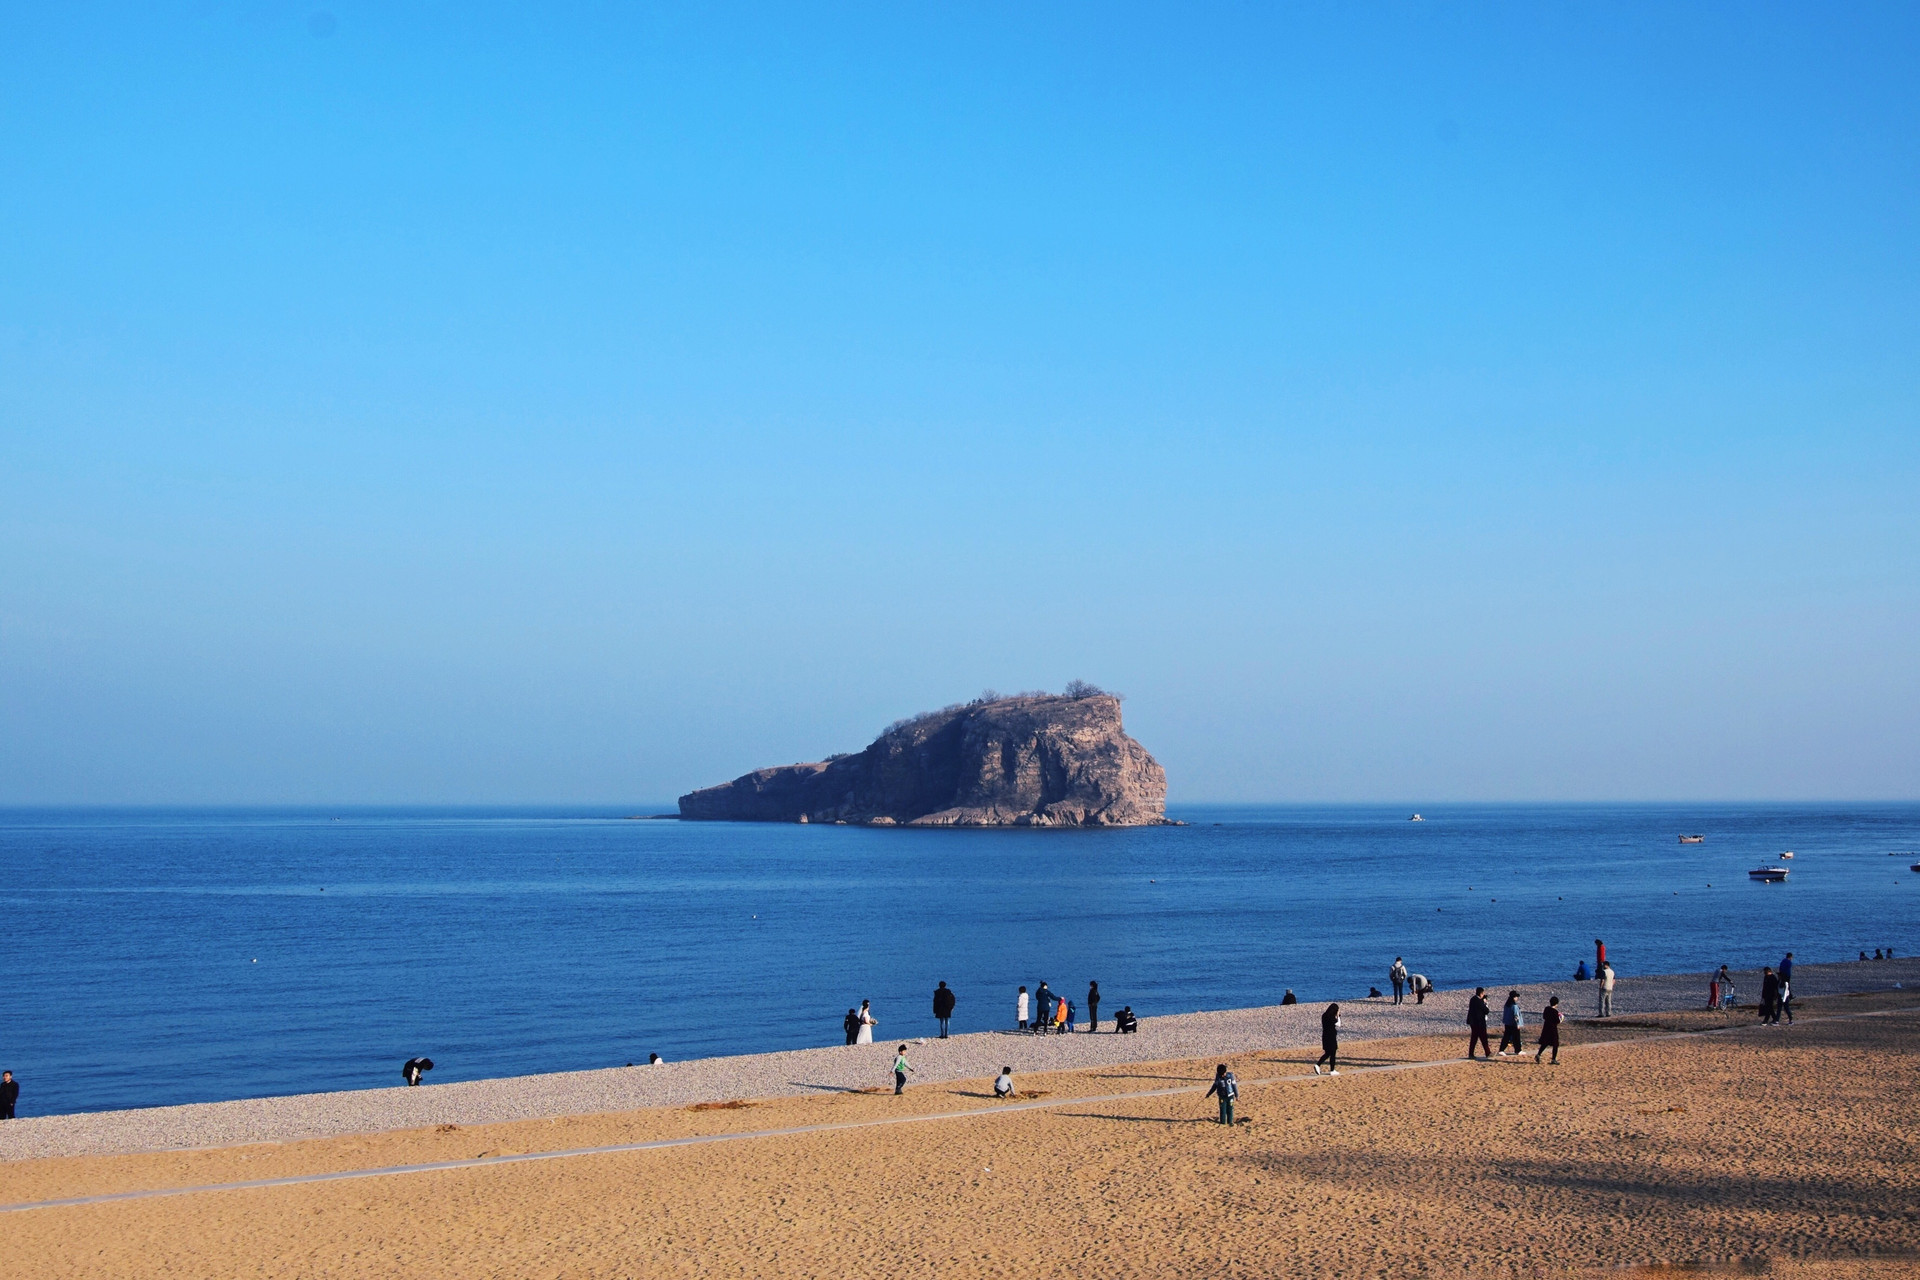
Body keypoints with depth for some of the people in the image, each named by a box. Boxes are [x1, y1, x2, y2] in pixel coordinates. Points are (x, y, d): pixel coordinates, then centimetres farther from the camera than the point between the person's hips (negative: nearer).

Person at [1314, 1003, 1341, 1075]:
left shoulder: (1324, 1016, 6)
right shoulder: (1332, 1018, -16)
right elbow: (1338, 1024, -6)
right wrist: (1338, 1016, -1)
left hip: (1325, 1037, 7)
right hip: (1332, 1037, -7)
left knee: (1327, 1053, 16)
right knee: (1333, 1054, 5)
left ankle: (1317, 1065, 0)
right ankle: (1332, 1070, 10)